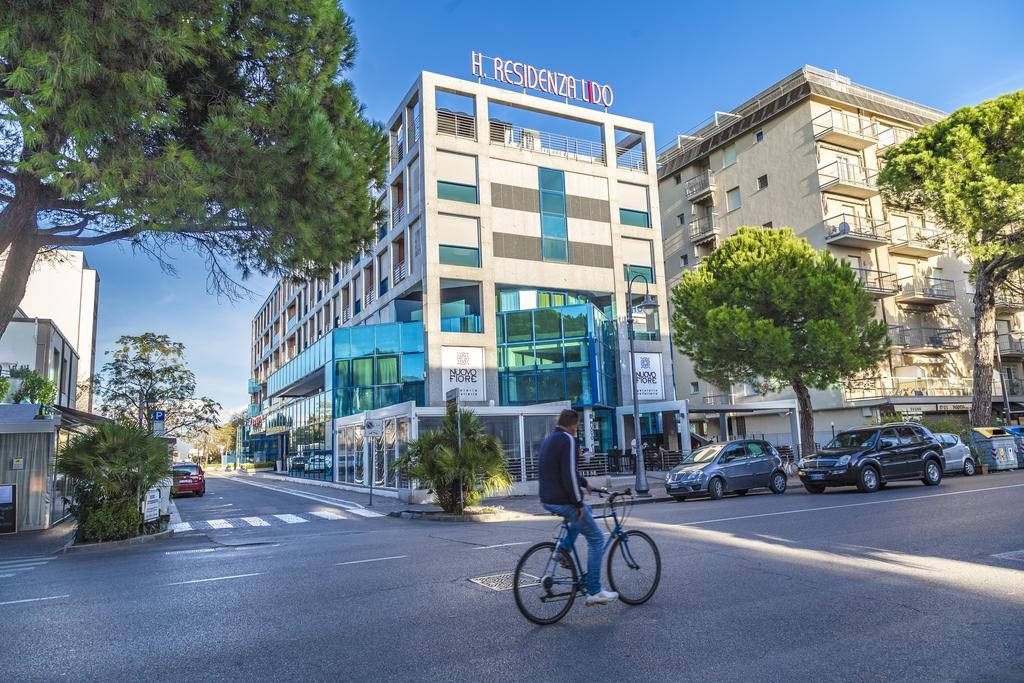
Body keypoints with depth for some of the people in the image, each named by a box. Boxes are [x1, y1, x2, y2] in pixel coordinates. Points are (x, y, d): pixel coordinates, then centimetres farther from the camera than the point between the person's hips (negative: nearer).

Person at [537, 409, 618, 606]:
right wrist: (578, 503, -16)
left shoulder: (548, 440, 17)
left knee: (586, 510, 32)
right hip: (563, 502, -9)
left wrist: (585, 484, 35)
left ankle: (564, 549, 18)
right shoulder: (567, 440, -13)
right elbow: (569, 474, -22)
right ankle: (594, 592, 2)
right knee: (596, 539, 2)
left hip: (547, 500, 9)